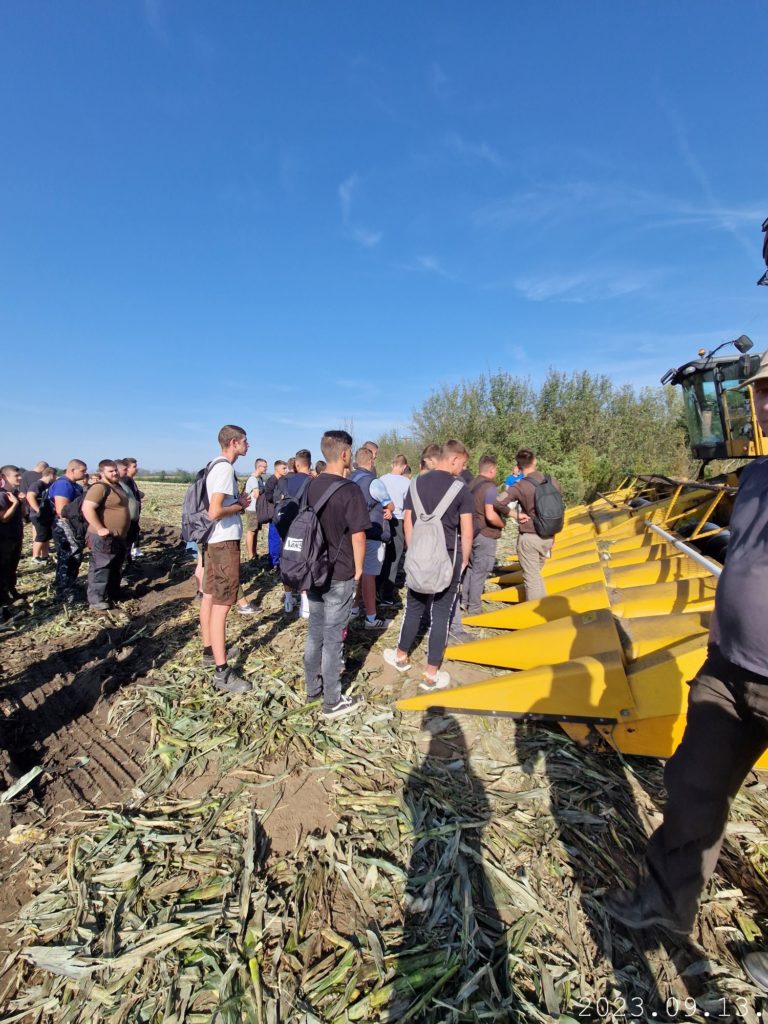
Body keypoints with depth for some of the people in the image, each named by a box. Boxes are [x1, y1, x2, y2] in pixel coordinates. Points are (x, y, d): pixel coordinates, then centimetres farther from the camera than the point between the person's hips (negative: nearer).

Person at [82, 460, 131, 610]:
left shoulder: (117, 486, 13)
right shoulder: (100, 488, -17)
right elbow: (87, 508, -27)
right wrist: (100, 529, -26)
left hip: (118, 537, 10)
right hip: (104, 538, -10)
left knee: (115, 569, 19)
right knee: (100, 569, -1)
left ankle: (113, 595, 31)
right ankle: (96, 600, 8)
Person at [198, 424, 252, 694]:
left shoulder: (217, 465, 12)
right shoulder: (225, 468, -18)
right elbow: (215, 512, -28)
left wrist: (237, 502, 8)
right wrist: (240, 505, -12)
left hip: (214, 540, 11)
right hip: (225, 541, -11)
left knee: (210, 596, 18)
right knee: (222, 604, -8)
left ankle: (209, 650, 32)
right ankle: (222, 672, -3)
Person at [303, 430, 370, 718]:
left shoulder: (312, 486, 4)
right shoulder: (349, 490, -16)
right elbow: (358, 535, -15)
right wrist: (358, 570, -2)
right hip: (340, 575, -6)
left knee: (314, 632, 18)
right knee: (333, 638, 3)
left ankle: (312, 688, 32)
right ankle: (332, 702, 16)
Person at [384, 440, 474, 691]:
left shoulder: (416, 484, 3)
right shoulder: (460, 489, -9)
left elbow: (407, 523, 5)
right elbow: (467, 532, -8)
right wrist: (464, 560, 6)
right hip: (448, 559, -4)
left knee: (414, 608, 19)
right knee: (441, 614, 6)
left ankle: (401, 656, 35)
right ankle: (431, 675, 14)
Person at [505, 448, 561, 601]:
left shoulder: (520, 486, -16)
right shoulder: (552, 481, -1)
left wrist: (515, 514, -13)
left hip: (529, 538, -6)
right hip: (548, 537, 6)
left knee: (531, 578, 5)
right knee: (536, 574, 25)